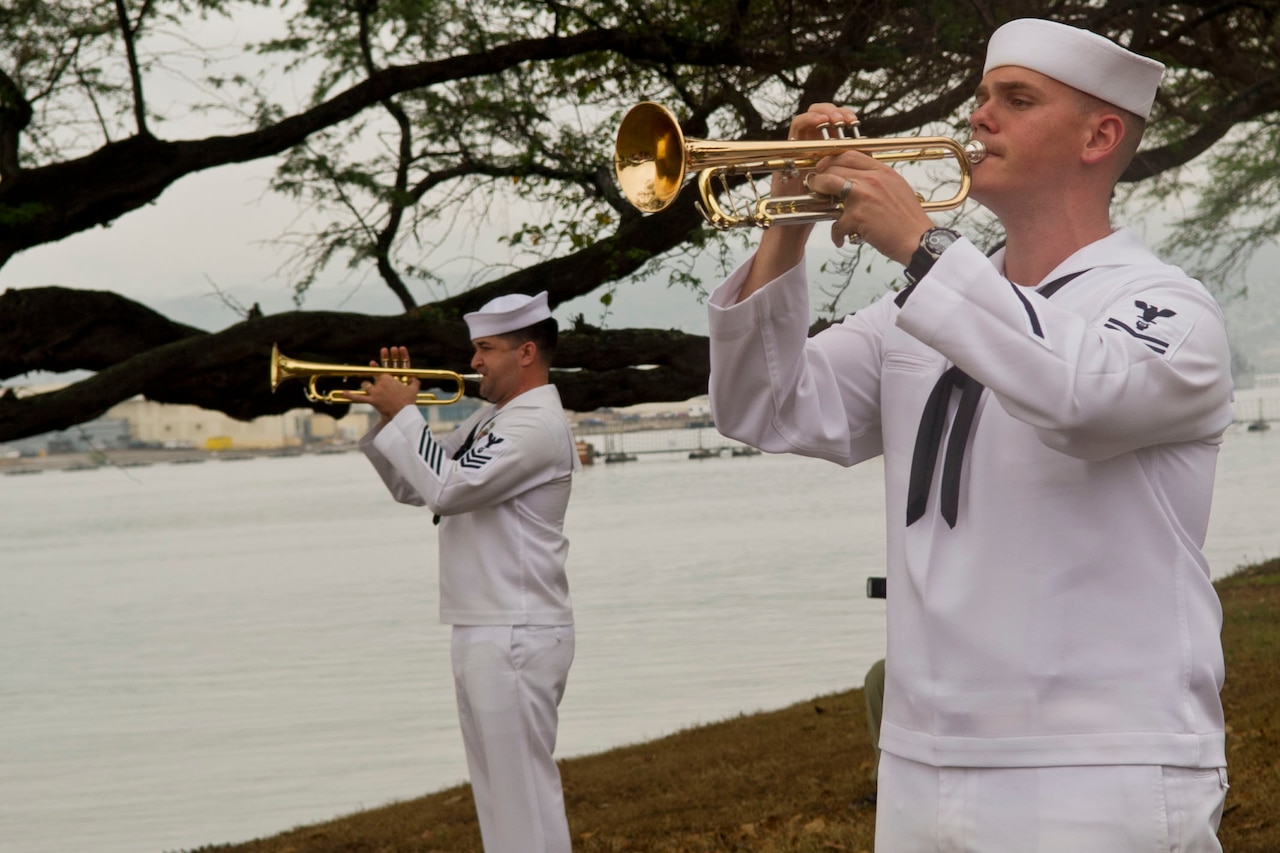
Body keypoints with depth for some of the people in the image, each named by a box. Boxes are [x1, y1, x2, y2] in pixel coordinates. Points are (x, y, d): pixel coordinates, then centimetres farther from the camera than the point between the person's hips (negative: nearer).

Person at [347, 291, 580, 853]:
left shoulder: (537, 425, -14)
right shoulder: (490, 421, 17)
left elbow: (449, 488, -24)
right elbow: (412, 487, 20)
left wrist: (404, 414, -13)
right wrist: (390, 412, 7)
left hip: (516, 636, -10)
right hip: (482, 631, 10)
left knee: (524, 794, -9)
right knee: (500, 792, 14)